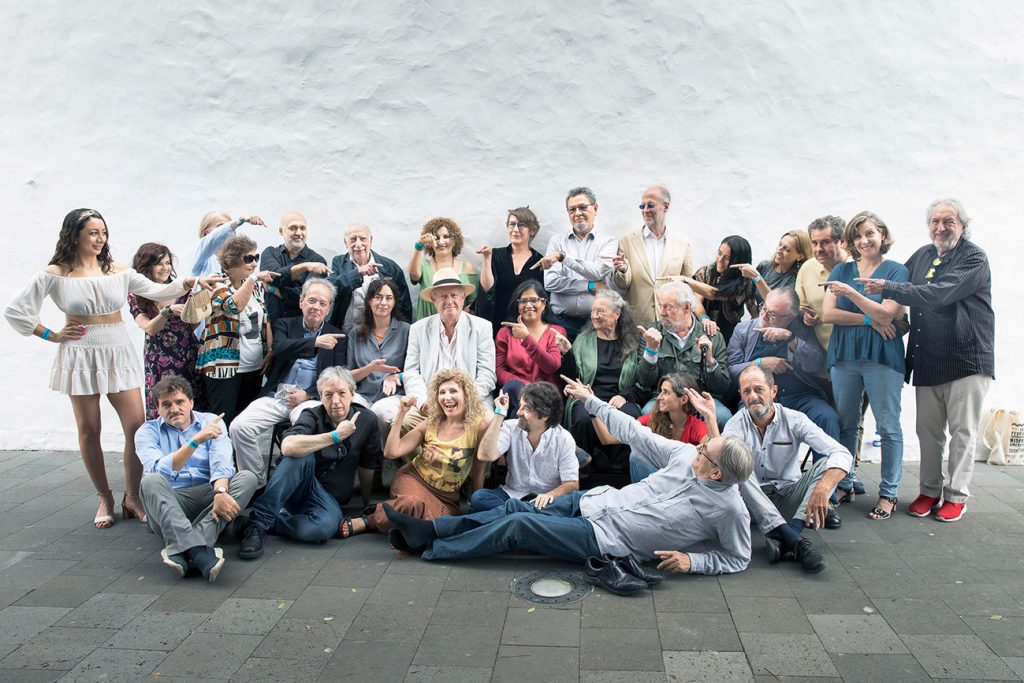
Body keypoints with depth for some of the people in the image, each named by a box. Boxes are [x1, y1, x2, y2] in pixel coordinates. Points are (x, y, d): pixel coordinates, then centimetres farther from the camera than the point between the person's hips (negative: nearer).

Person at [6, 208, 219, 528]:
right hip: (80, 357, -1)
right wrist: (53, 336, -1)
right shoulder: (54, 274, -1)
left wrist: (191, 282, -15)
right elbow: (15, 311, 3)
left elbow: (156, 291, -1)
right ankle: (105, 499, 19)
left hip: (119, 355, 2)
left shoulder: (119, 272, 5)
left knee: (137, 427, -6)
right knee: (89, 431, 5)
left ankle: (131, 497, 10)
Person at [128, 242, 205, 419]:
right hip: (160, 363, -1)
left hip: (190, 357, 1)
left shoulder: (180, 289, 6)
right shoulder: (136, 296, 2)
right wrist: (168, 311, -25)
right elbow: (149, 328, -10)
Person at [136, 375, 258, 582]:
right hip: (169, 503, -1)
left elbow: (221, 462, -7)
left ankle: (180, 550, -38)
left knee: (247, 478, -23)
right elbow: (159, 471, -14)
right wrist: (196, 441, -26)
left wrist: (220, 492, -28)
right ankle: (200, 553, -48)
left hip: (207, 496, 2)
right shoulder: (147, 432, 6)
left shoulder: (210, 421, 10)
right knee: (151, 481, -30)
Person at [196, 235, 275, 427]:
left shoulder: (257, 286, 11)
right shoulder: (218, 286, -8)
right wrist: (253, 278, -29)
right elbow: (234, 305, -30)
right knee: (224, 423, -5)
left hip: (255, 366, 6)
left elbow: (265, 320, 16)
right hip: (224, 367, -6)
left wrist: (270, 351, 5)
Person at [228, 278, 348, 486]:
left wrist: (307, 394, -9)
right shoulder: (284, 325, 14)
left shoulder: (336, 337, 12)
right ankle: (257, 483, -2)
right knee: (238, 427, -21)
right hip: (275, 396, 2)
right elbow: (279, 348, -10)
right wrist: (315, 342, -23)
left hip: (310, 399, -2)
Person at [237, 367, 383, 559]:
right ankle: (258, 521, -30)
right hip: (298, 487, -1)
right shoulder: (313, 416, -11)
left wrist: (367, 501, 18)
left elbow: (367, 465, 10)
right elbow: (287, 447, -32)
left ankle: (266, 523, -15)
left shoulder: (366, 420, -4)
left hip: (330, 498, 1)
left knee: (325, 526, -36)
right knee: (301, 455, -35)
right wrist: (335, 436, -30)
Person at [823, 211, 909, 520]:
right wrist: (869, 319, -8)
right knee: (845, 425, 7)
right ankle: (844, 485, 18)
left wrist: (851, 293, -18)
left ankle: (888, 493, 8)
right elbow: (828, 313, 1)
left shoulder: (896, 270, 3)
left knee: (888, 427, -1)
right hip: (844, 355, 3)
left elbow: (887, 313, -10)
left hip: (883, 356, -3)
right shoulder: (841, 271, 11)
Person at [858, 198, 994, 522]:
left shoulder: (974, 259, -10)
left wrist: (887, 288, -22)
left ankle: (956, 496, 14)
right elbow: (902, 285, 21)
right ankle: (930, 490, 22)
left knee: (962, 431, 3)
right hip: (927, 361, 6)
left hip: (967, 359, -5)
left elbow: (939, 294, -23)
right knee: (928, 430, 10)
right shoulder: (922, 255, 10)